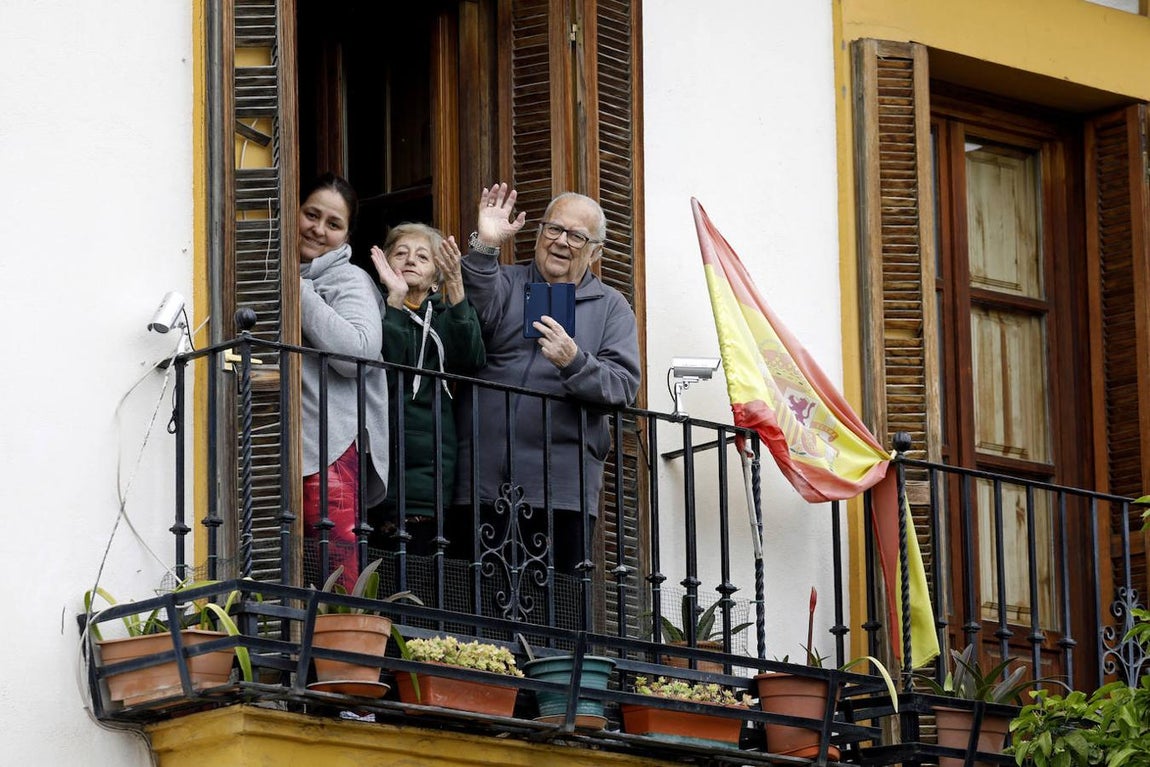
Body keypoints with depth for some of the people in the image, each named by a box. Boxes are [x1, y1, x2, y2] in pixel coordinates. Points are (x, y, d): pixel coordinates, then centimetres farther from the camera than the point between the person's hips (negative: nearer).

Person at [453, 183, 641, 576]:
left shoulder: (611, 308, 14)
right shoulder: (504, 283, 13)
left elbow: (624, 385, 0)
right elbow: (473, 321, -10)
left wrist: (574, 363, -18)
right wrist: (484, 248, -21)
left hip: (562, 487, 0)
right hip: (484, 483, 0)